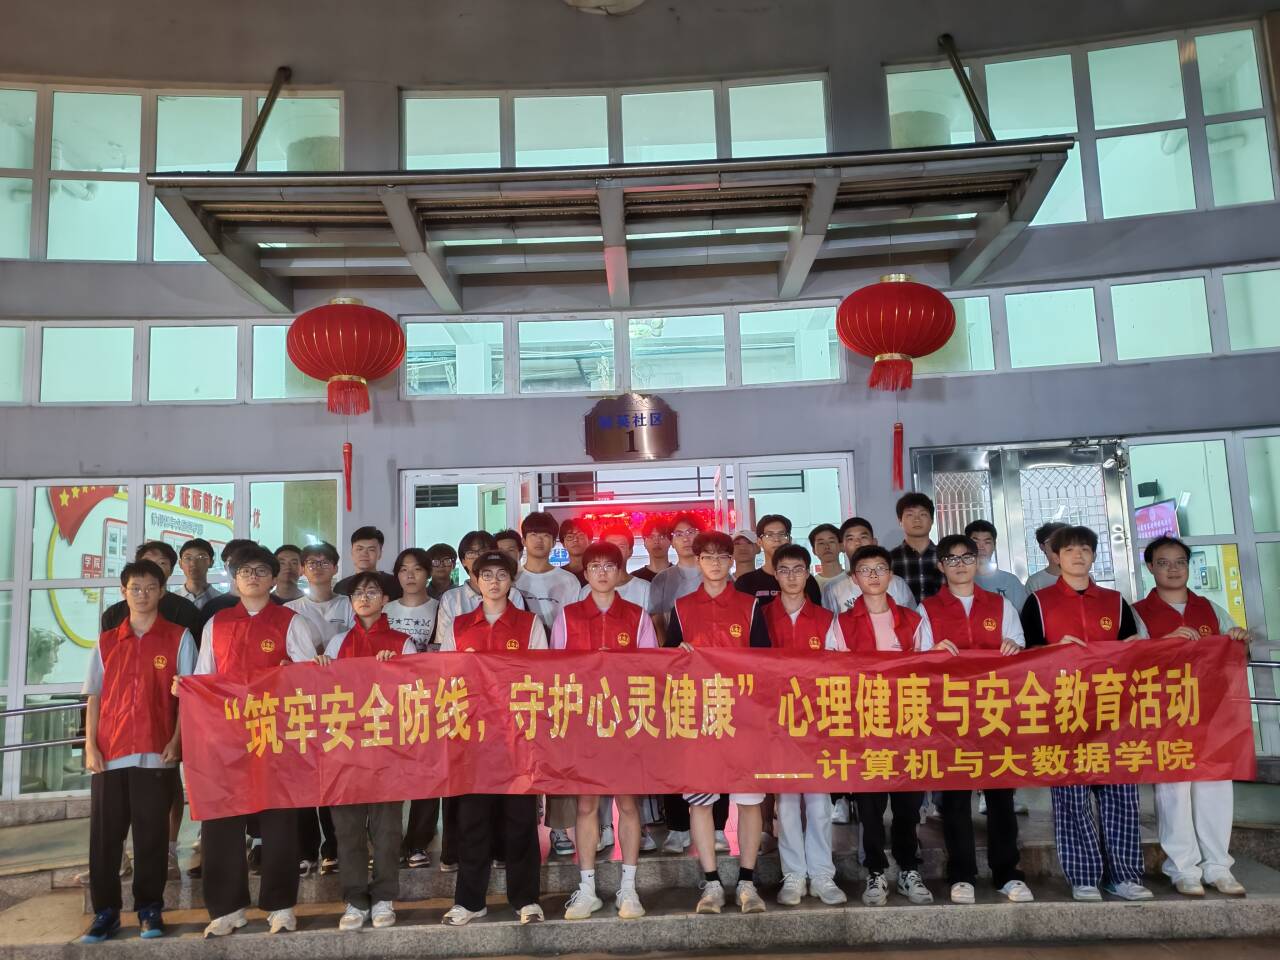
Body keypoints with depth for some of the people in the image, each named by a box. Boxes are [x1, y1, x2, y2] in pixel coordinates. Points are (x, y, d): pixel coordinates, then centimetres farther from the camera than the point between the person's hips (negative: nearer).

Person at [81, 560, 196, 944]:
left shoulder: (178, 637, 3)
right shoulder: (106, 642, 12)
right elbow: (93, 698, 11)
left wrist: (175, 741, -8)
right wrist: (90, 746, 1)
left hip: (156, 754, -3)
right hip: (109, 755, 3)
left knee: (151, 835, 3)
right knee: (104, 836, 6)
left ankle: (150, 909, 15)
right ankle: (105, 912, 18)